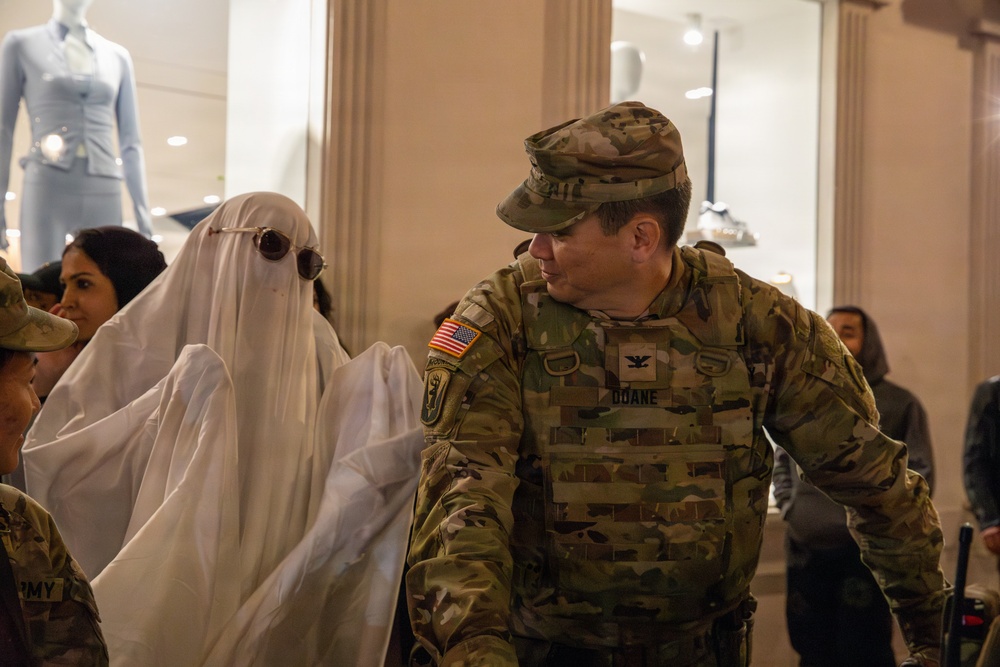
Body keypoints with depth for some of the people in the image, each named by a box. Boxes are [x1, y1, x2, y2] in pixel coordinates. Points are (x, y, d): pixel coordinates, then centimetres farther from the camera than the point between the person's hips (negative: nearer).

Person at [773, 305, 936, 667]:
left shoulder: (900, 403, 0)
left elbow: (920, 473, -2)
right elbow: (781, 459, 21)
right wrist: (788, 504, 7)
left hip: (866, 552, -4)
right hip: (805, 550, 4)